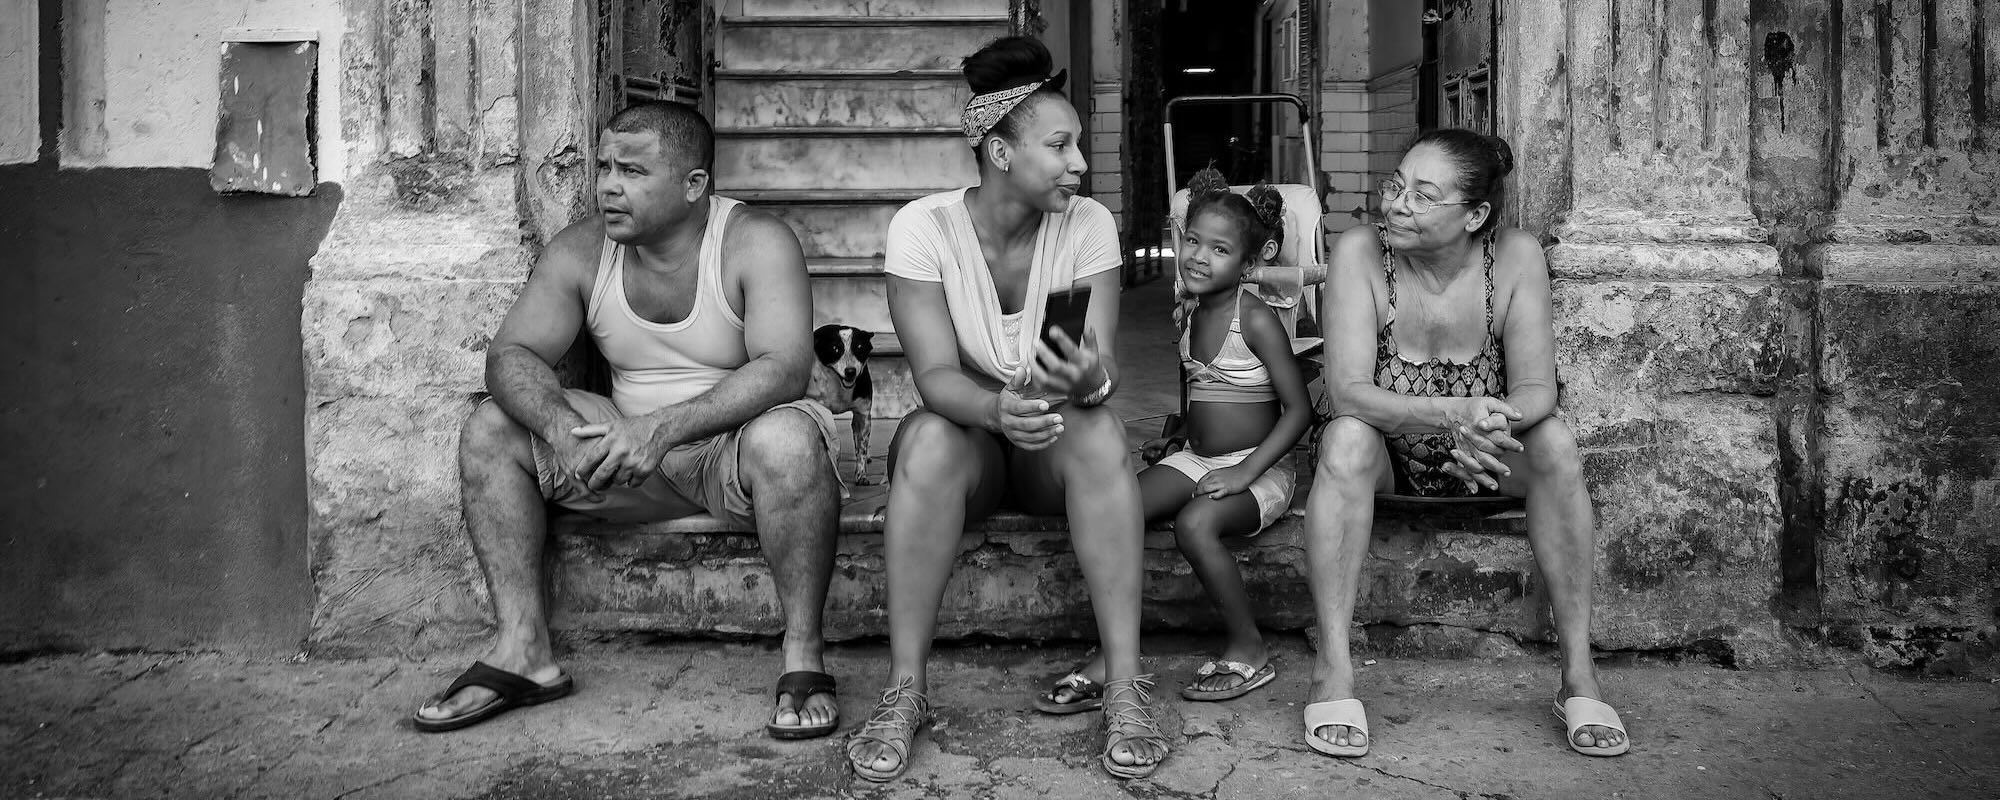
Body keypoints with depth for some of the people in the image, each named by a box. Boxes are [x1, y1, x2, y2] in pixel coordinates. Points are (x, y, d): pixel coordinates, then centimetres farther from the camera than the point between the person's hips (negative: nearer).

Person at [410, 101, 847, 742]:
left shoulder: (757, 243, -15)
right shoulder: (582, 251, -1)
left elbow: (784, 370, -28)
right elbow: (510, 354, -6)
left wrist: (664, 428, -39)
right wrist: (561, 429, -29)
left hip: (731, 446, -5)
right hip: (630, 449, 5)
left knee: (786, 440, -38)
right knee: (488, 433, -8)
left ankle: (802, 660, -26)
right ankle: (523, 650, -7)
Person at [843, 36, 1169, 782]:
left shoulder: (1088, 224, -10)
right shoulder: (922, 226, -15)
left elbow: (1104, 371, -18)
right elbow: (935, 374, -23)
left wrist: (1088, 382, -44)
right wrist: (997, 409, -46)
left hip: (1057, 444, 1)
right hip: (966, 431, -1)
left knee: (1100, 432, -32)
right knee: (929, 439, -35)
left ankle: (1125, 687, -29)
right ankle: (905, 691, -27)